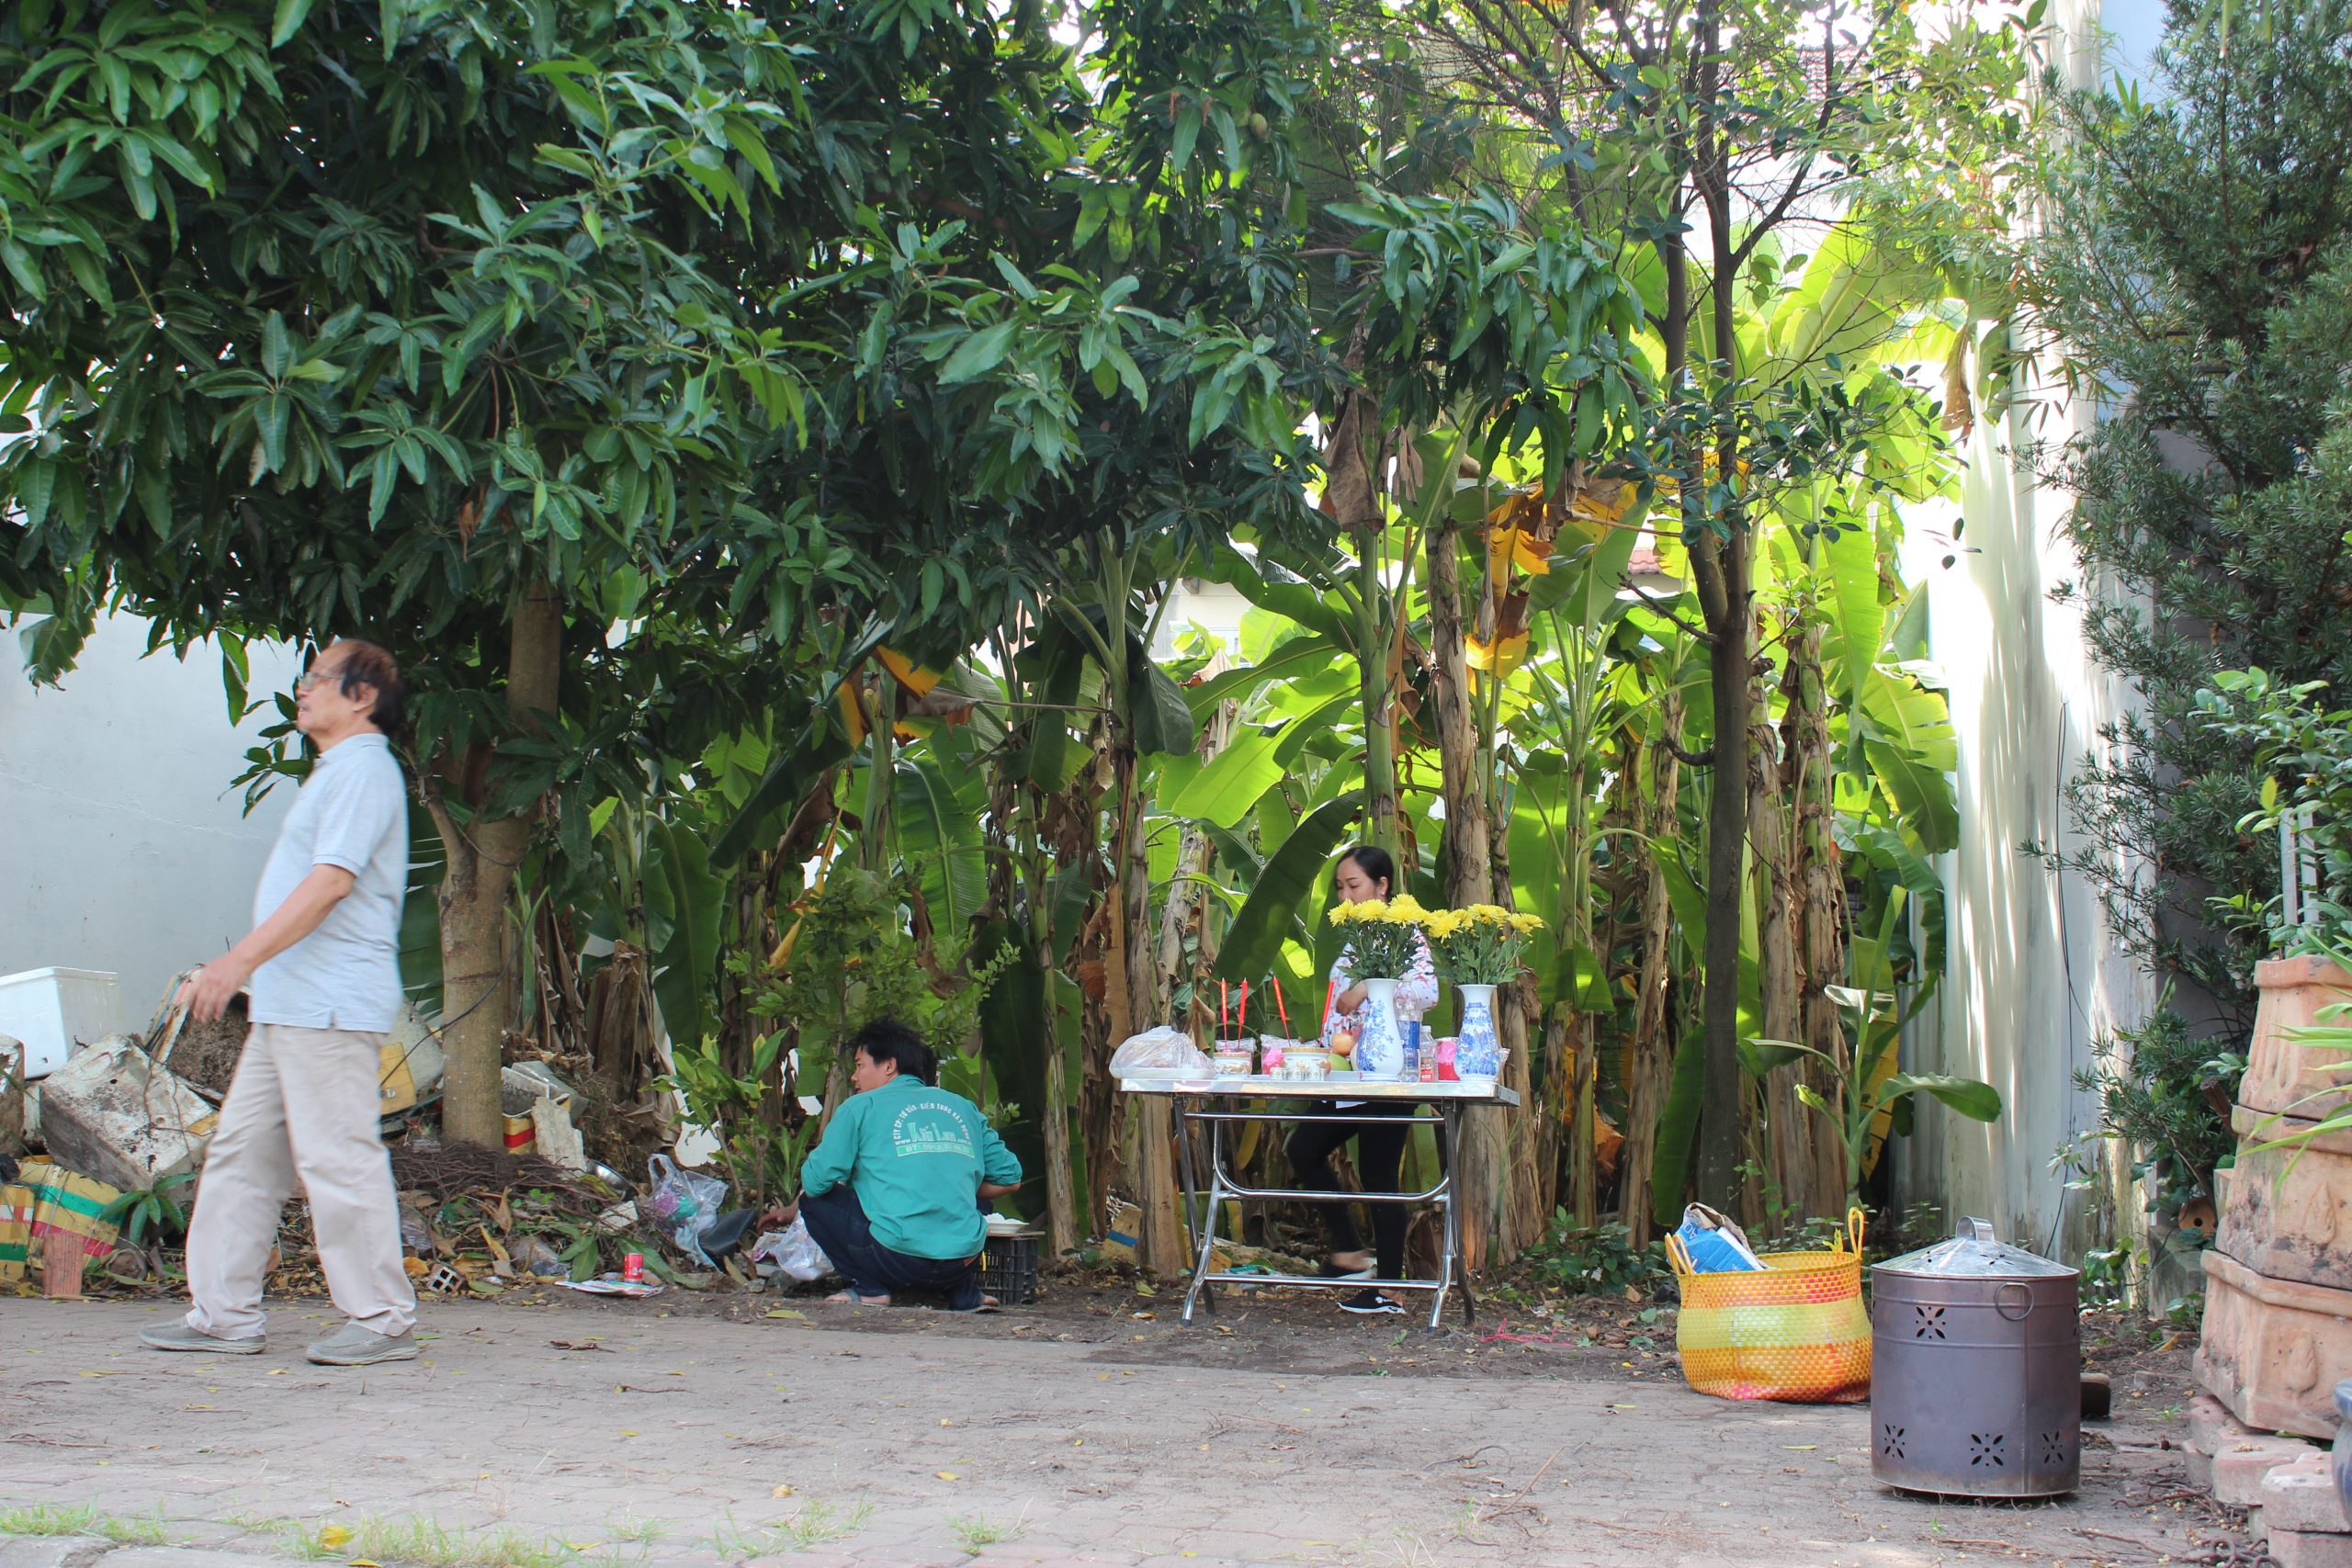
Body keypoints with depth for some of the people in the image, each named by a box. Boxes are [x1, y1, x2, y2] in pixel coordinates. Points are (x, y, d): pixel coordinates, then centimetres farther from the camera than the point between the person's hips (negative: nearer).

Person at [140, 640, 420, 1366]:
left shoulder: (363, 770, -10)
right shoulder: (335, 773, 23)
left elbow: (330, 882, -20)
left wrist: (239, 960, -24)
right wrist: (235, 970, 23)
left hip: (331, 1006, -11)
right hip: (288, 1005, 11)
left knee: (337, 1156, -9)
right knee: (242, 1151, 10)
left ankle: (382, 1320, -3)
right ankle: (224, 1314, 14)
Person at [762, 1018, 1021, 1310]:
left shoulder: (862, 1106, 6)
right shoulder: (964, 1108, 18)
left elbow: (817, 1180, 1)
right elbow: (1010, 1177, 18)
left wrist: (793, 1209, 24)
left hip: (898, 1261, -4)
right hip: (963, 1262, 5)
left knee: (814, 1201, 15)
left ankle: (868, 1288, 2)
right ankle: (964, 1292, 15)